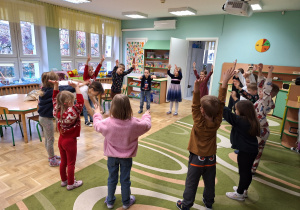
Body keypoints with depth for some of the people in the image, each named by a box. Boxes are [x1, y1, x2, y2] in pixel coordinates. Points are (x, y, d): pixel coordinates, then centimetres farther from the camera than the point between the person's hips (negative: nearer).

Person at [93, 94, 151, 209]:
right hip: (126, 157, -1)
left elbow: (97, 125, 1)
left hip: (112, 156, 1)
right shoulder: (134, 123, -22)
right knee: (125, 180, 16)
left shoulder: (108, 122, -21)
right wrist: (146, 115, 16)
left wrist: (97, 114, 19)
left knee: (112, 179, 20)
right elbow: (147, 125, -4)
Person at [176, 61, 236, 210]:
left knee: (191, 183, 12)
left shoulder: (199, 123, -24)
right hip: (211, 158, 4)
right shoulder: (217, 122, -15)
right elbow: (221, 103, -15)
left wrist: (196, 90, -47)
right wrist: (224, 83, -17)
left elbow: (194, 106, -32)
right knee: (209, 182, 23)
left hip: (197, 158, -4)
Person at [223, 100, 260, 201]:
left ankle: (239, 194, 23)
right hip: (252, 150, 9)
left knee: (243, 172, 6)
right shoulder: (252, 121, 1)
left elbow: (227, 113, -27)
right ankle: (243, 190, 39)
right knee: (247, 171, 21)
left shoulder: (240, 121, -24)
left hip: (245, 152, -9)